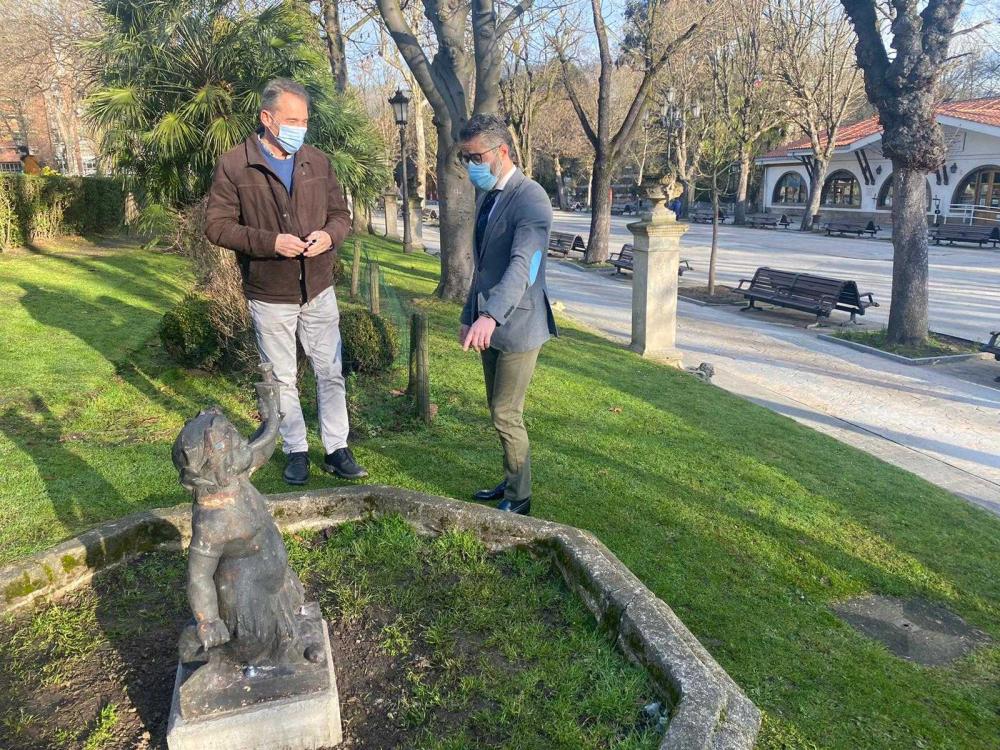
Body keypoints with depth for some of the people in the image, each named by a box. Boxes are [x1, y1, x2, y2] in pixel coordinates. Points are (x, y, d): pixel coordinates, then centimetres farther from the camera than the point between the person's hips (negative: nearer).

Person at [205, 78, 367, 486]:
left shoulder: (317, 161, 3)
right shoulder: (234, 165, -9)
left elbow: (341, 212, 9)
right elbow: (217, 225, -10)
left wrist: (329, 234, -15)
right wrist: (270, 242, -23)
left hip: (319, 290, 3)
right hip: (269, 296, -3)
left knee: (331, 373, 8)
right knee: (283, 380, 11)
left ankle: (336, 449, 22)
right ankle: (296, 452, 27)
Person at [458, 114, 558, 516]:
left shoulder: (531, 198, -16)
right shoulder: (486, 197, 12)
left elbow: (523, 265, -30)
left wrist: (490, 315, -42)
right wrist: (470, 315, 20)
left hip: (518, 324, -9)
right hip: (489, 322, 9)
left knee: (506, 415, -2)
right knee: (499, 411, 16)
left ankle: (519, 498, 15)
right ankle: (510, 482, 32)